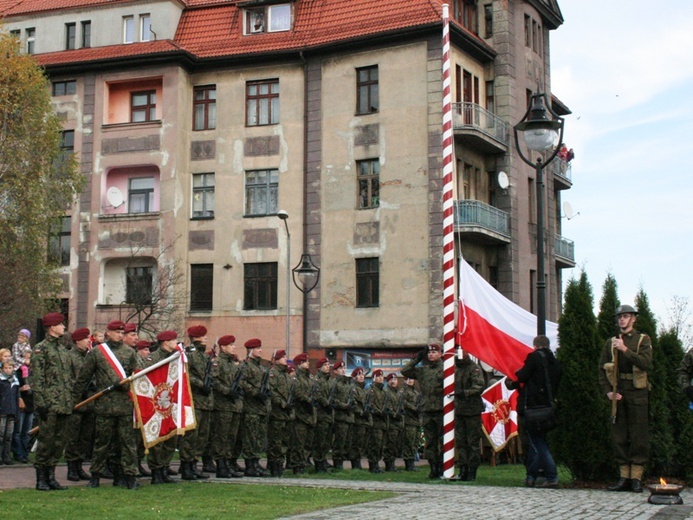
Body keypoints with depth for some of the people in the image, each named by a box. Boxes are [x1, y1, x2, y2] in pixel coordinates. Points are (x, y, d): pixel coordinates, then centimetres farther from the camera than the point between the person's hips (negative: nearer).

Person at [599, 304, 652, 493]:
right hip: (617, 394, 3)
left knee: (639, 437, -4)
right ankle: (624, 477, 9)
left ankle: (637, 478, 0)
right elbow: (602, 369, 11)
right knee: (619, 437, 3)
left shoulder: (643, 340, 4)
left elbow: (646, 364, -12)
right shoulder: (611, 342, 13)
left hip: (637, 394, -3)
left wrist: (625, 350, -19)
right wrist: (607, 391, -2)